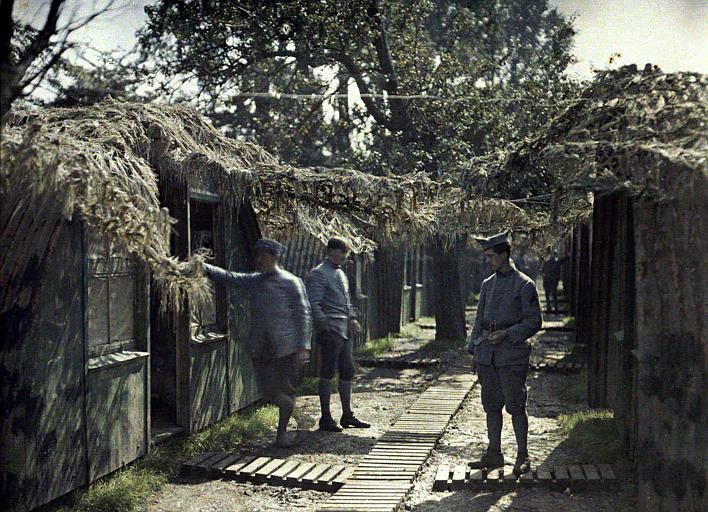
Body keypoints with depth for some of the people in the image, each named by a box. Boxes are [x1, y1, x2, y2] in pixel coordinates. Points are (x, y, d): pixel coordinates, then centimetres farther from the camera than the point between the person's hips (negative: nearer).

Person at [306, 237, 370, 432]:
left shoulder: (340, 273, 20)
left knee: (348, 372, 11)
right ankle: (326, 418, 4)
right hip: (331, 330, -9)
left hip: (345, 330, 9)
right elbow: (313, 304, -15)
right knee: (328, 373, -3)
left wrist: (352, 318, 17)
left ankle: (347, 415, 21)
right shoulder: (319, 274, -8)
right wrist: (323, 324, -21)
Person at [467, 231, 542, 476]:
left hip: (512, 353, -6)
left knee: (515, 405, -4)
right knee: (491, 405, 9)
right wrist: (474, 351, 13)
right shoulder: (487, 284, 13)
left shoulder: (524, 284, -5)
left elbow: (534, 322, -5)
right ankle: (494, 454, 18)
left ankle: (523, 457, 7)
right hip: (487, 354, 6)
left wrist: (506, 334, -15)